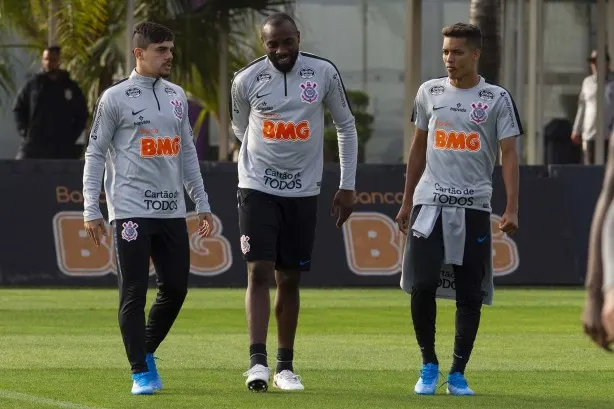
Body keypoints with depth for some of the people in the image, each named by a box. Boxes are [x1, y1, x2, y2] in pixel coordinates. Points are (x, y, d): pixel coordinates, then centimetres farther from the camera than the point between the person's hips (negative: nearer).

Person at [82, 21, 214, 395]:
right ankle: (141, 371, -1)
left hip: (172, 210, 6)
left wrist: (202, 204, 17)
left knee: (176, 288, 4)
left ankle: (146, 351, 24)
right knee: (134, 291, -5)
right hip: (131, 210, -6)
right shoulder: (116, 98, -3)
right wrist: (91, 211, -7)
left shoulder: (177, 96, 14)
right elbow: (96, 154, -1)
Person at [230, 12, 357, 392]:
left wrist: (348, 185, 5)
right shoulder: (247, 80, -6)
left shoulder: (324, 74, -5)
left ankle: (285, 366, 15)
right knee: (259, 272, -13)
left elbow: (346, 125, 6)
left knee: (290, 280, 7)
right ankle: (258, 361, -19)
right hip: (258, 189, -1)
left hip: (303, 192, 1)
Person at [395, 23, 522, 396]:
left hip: (473, 207, -2)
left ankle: (458, 374, 10)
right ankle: (429, 365, 9)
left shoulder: (497, 99, 0)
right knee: (422, 285, -8)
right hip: (429, 203, 2)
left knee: (470, 294, 0)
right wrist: (407, 201, 14)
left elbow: (509, 155, -3)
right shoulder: (430, 92, 9)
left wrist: (512, 209, -13)